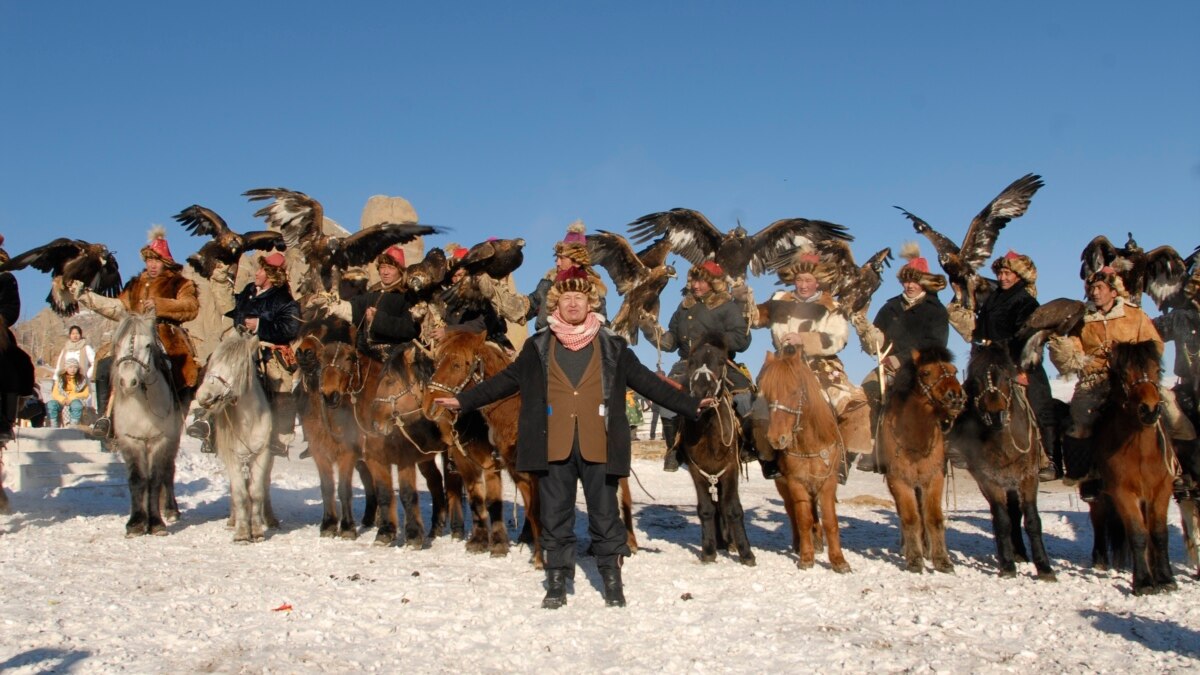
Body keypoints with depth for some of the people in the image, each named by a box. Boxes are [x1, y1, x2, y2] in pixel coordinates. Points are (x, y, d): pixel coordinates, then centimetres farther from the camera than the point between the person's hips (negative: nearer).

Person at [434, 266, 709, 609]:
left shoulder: (612, 346, 7)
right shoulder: (538, 346, 8)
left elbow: (646, 382, 8)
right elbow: (506, 380, 10)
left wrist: (690, 405, 4)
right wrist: (464, 400, 4)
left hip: (598, 446, -1)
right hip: (553, 446, 1)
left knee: (605, 514, 4)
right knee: (555, 515, 7)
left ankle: (612, 581, 16)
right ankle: (557, 582, 18)